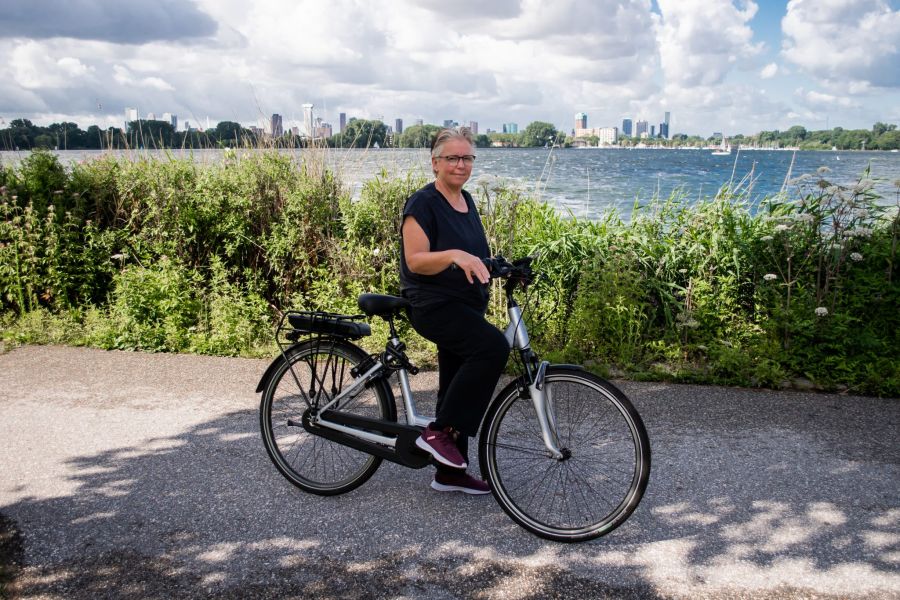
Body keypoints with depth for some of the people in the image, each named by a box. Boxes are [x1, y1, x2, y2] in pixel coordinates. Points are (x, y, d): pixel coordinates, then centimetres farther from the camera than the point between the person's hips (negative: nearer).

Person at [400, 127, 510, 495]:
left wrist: (499, 267, 11)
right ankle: (439, 432, -17)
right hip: (434, 307, -9)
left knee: (457, 388, 12)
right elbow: (415, 260, -20)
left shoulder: (466, 201, 13)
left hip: (465, 309, 9)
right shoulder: (423, 203, -11)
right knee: (494, 347, -29)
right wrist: (454, 255, -35)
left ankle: (450, 473, 25)